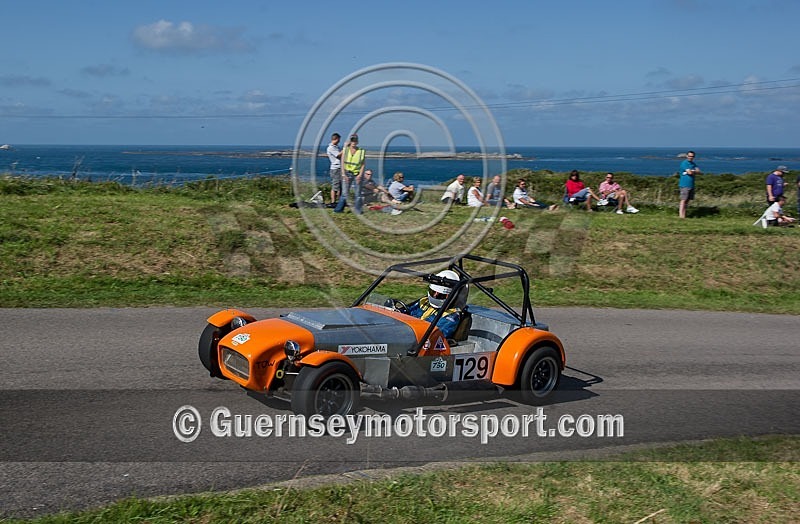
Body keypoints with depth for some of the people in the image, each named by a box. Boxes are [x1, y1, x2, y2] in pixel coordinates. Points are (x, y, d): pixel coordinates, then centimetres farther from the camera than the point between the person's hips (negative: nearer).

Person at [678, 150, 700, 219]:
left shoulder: (693, 164, 16)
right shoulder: (684, 163, -9)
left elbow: (699, 172, 5)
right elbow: (689, 172, -19)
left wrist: (692, 171, -11)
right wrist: (695, 171, 0)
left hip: (691, 185, 8)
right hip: (685, 185, -8)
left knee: (687, 200, 8)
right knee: (683, 200, -12)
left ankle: (684, 215, 12)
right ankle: (681, 215, -15)